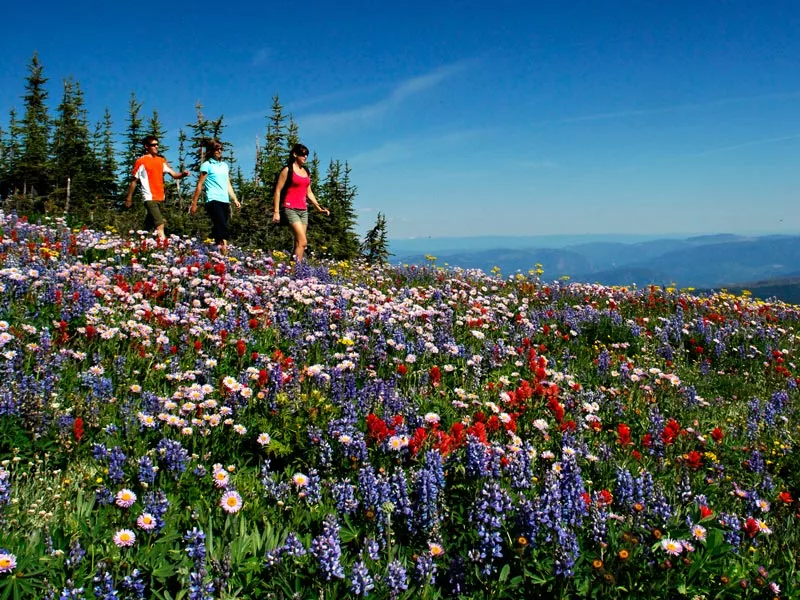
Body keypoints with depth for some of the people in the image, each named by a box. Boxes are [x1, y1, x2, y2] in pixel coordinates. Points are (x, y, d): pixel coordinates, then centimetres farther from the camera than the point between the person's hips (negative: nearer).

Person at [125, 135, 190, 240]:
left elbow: (174, 174, 9)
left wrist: (183, 174, -13)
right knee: (160, 224, -19)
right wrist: (129, 198, 2)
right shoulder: (140, 161, -3)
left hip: (160, 198, 6)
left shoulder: (161, 160, 13)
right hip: (150, 198, -6)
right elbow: (134, 181, 0)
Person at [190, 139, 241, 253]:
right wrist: (194, 203, -2)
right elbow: (199, 185, 0)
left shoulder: (224, 165, 21)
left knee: (219, 229, 6)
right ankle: (224, 251, -28)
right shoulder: (206, 165, 2)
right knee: (222, 228, -20)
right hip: (213, 200, -6)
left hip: (225, 201, 7)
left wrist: (235, 199, 17)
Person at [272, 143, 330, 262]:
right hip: (291, 209, -7)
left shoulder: (306, 172, 16)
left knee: (298, 243, 2)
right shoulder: (287, 170, -3)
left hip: (303, 210, 7)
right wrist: (276, 212, -10)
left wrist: (319, 208, 12)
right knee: (303, 242, -17)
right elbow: (278, 191, -5)